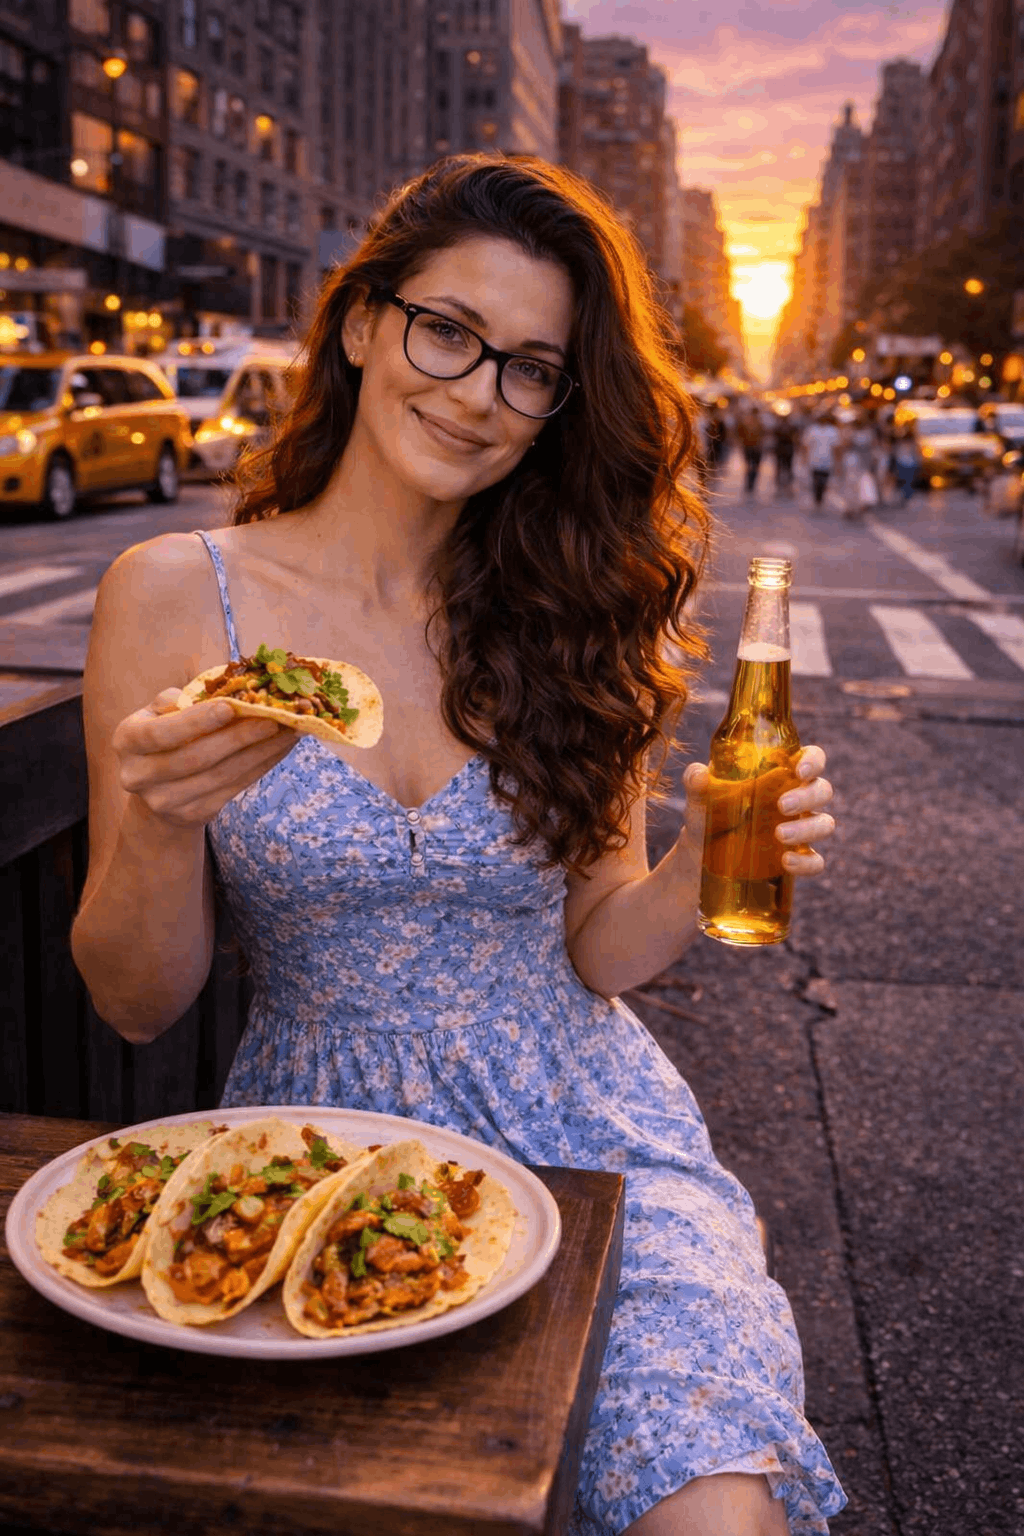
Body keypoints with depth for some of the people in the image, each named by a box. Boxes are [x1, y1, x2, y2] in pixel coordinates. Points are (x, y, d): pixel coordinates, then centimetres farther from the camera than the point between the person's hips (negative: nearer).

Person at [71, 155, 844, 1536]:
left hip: (580, 1135, 2)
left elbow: (596, 953, 4)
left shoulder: (569, 616, 2)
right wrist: (165, 824, -23)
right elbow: (137, 1005, -3)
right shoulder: (176, 596, -5)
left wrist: (707, 862, -15)